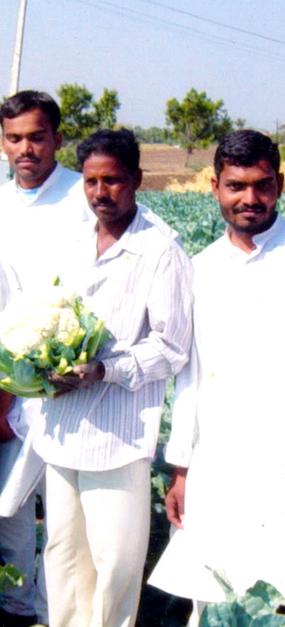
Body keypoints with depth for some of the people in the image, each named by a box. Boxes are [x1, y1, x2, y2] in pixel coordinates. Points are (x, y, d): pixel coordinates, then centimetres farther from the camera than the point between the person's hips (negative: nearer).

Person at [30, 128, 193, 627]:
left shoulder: (161, 252, -10)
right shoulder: (78, 247, 12)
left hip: (118, 432, -6)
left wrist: (103, 370, -23)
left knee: (114, 559, 2)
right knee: (62, 548, 16)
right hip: (62, 426, 7)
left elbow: (171, 349, -11)